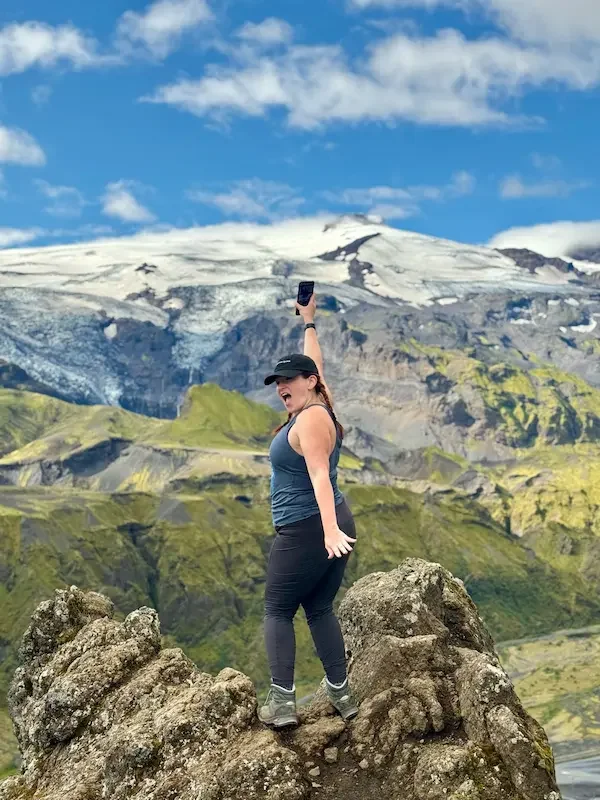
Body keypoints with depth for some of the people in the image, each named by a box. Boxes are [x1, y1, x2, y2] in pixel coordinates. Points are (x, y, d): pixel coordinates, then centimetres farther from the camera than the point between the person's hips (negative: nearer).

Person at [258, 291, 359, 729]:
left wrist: (329, 529, -40)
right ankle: (341, 694, 14)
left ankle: (282, 701, -4)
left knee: (278, 610, 1)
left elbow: (320, 475, -30)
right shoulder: (320, 406, 9)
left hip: (306, 531, -9)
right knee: (320, 609, 15)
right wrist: (309, 321, 39)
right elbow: (315, 365, 28)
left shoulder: (309, 420, -17)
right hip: (335, 525, 9)